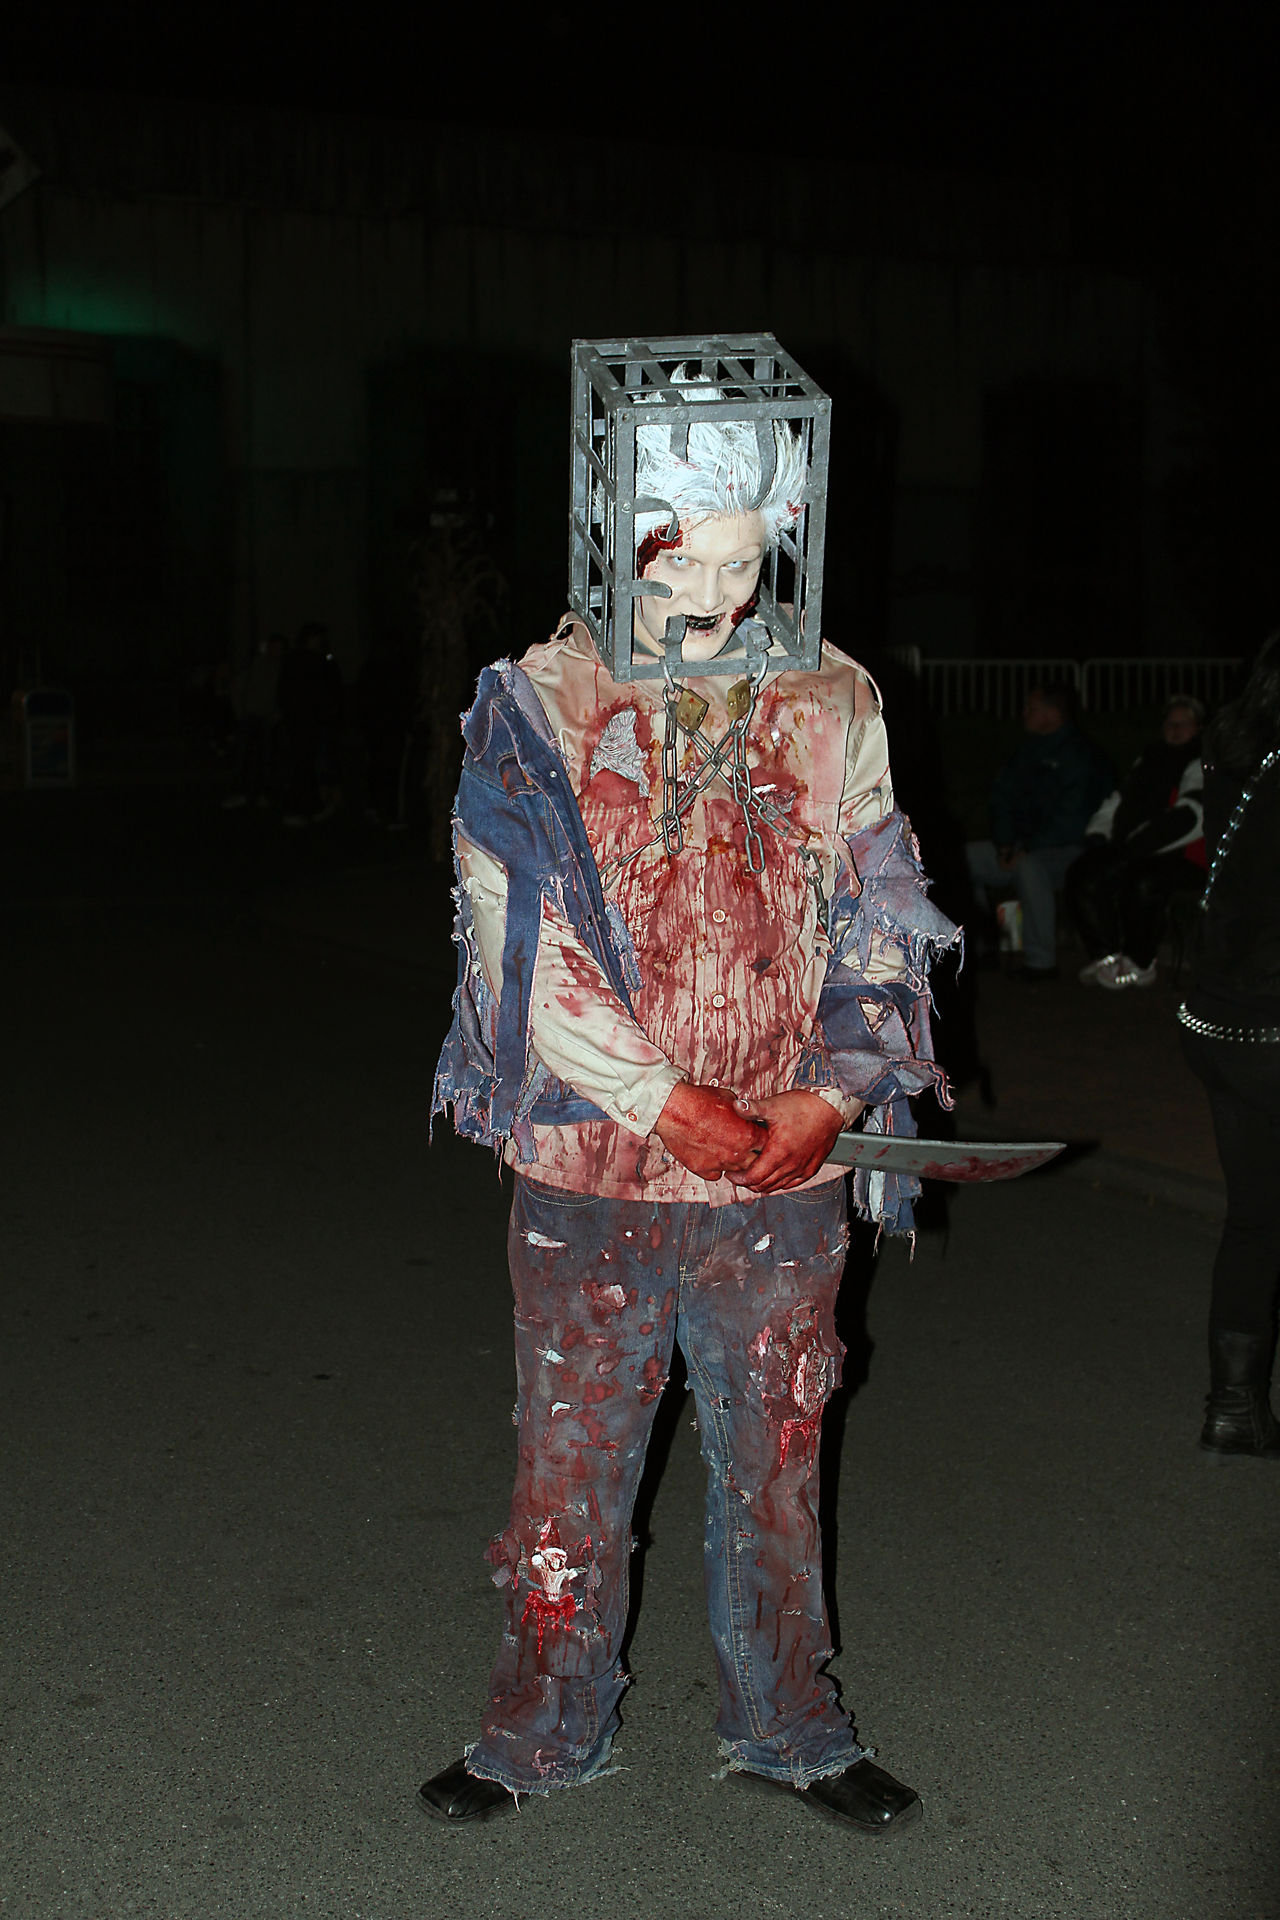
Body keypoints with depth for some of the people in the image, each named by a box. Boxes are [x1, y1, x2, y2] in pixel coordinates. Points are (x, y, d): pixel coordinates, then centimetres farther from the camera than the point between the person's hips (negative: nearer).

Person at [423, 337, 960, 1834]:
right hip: (589, 1170, -1)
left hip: (784, 1178, 2)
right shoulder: (538, 707, -4)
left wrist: (828, 1096, -11)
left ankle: (787, 1730, 32)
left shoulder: (832, 707, 2)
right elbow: (526, 950, -9)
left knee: (775, 1464, 14)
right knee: (570, 1463, 10)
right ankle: (543, 1731, 30)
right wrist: (672, 1104, -17)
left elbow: (878, 925, 4)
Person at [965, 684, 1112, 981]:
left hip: (1068, 849, -8)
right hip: (1027, 847, 8)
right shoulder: (1029, 750, 11)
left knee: (1029, 866, -39)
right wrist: (1004, 844, -1)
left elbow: (1071, 820, -19)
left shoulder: (1079, 754, -13)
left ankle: (1040, 962, -34)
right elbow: (1001, 796, 14)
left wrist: (1027, 849, -21)